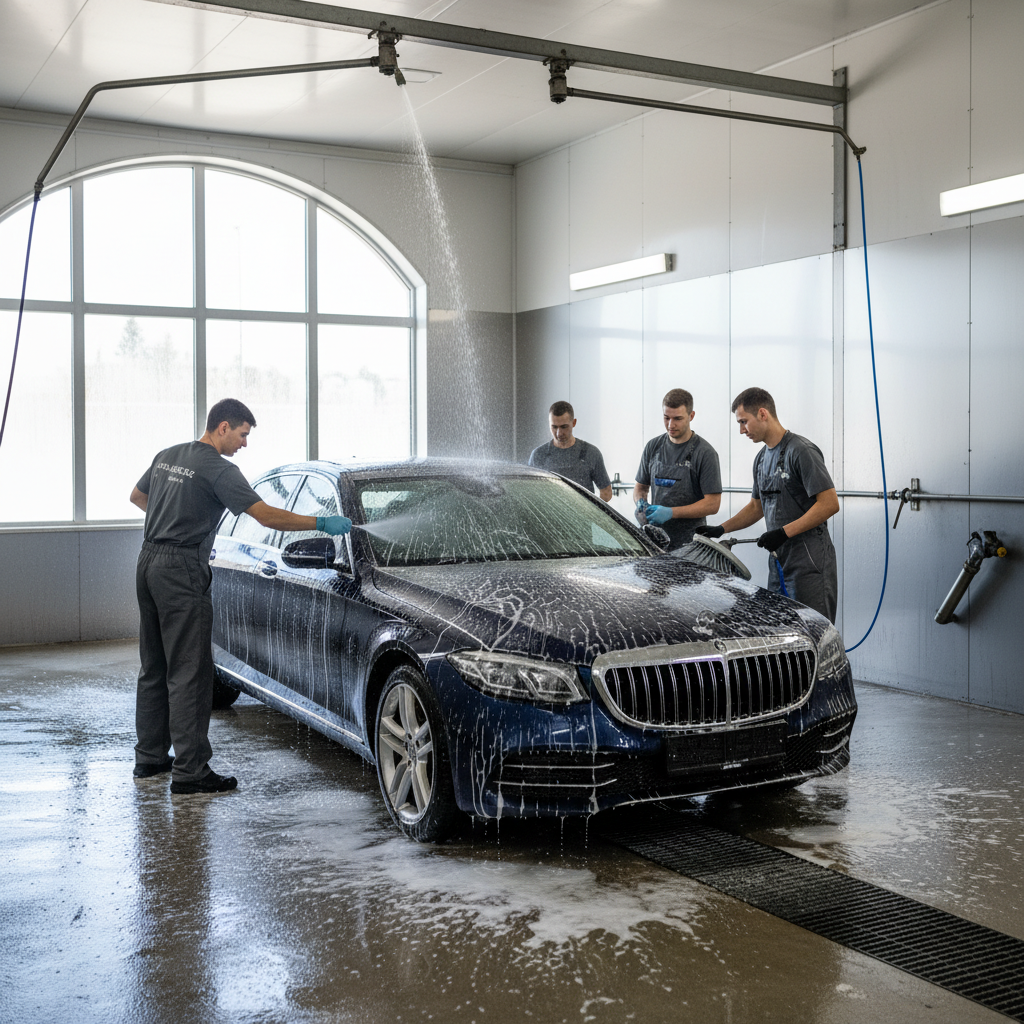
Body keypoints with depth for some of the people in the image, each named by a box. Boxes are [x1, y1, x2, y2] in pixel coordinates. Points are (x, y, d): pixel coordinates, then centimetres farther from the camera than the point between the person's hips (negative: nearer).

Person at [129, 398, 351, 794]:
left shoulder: (167, 456, 14)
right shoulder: (218, 469, -12)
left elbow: (137, 495, 29)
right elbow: (265, 515, -18)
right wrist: (321, 523, -13)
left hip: (148, 563, 9)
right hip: (181, 572, -9)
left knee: (153, 668, 16)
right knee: (189, 673, -7)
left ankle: (149, 758, 24)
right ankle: (190, 772, -6)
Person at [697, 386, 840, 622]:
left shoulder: (801, 451, -11)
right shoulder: (762, 458, 18)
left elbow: (830, 504, -17)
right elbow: (756, 506, 28)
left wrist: (784, 532, -20)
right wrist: (721, 529, 15)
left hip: (809, 561, -9)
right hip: (778, 561, 9)